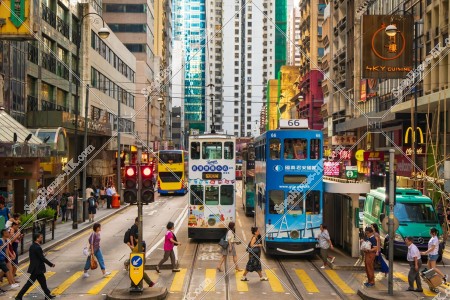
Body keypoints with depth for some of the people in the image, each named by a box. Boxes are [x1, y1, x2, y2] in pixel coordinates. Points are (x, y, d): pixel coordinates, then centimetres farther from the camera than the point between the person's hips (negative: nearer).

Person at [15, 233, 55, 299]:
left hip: (35, 268, 9)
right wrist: (51, 264, -10)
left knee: (43, 281, 15)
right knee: (30, 283, 0)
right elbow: (42, 258, -19)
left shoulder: (32, 246, 7)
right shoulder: (37, 248, -22)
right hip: (37, 269, -9)